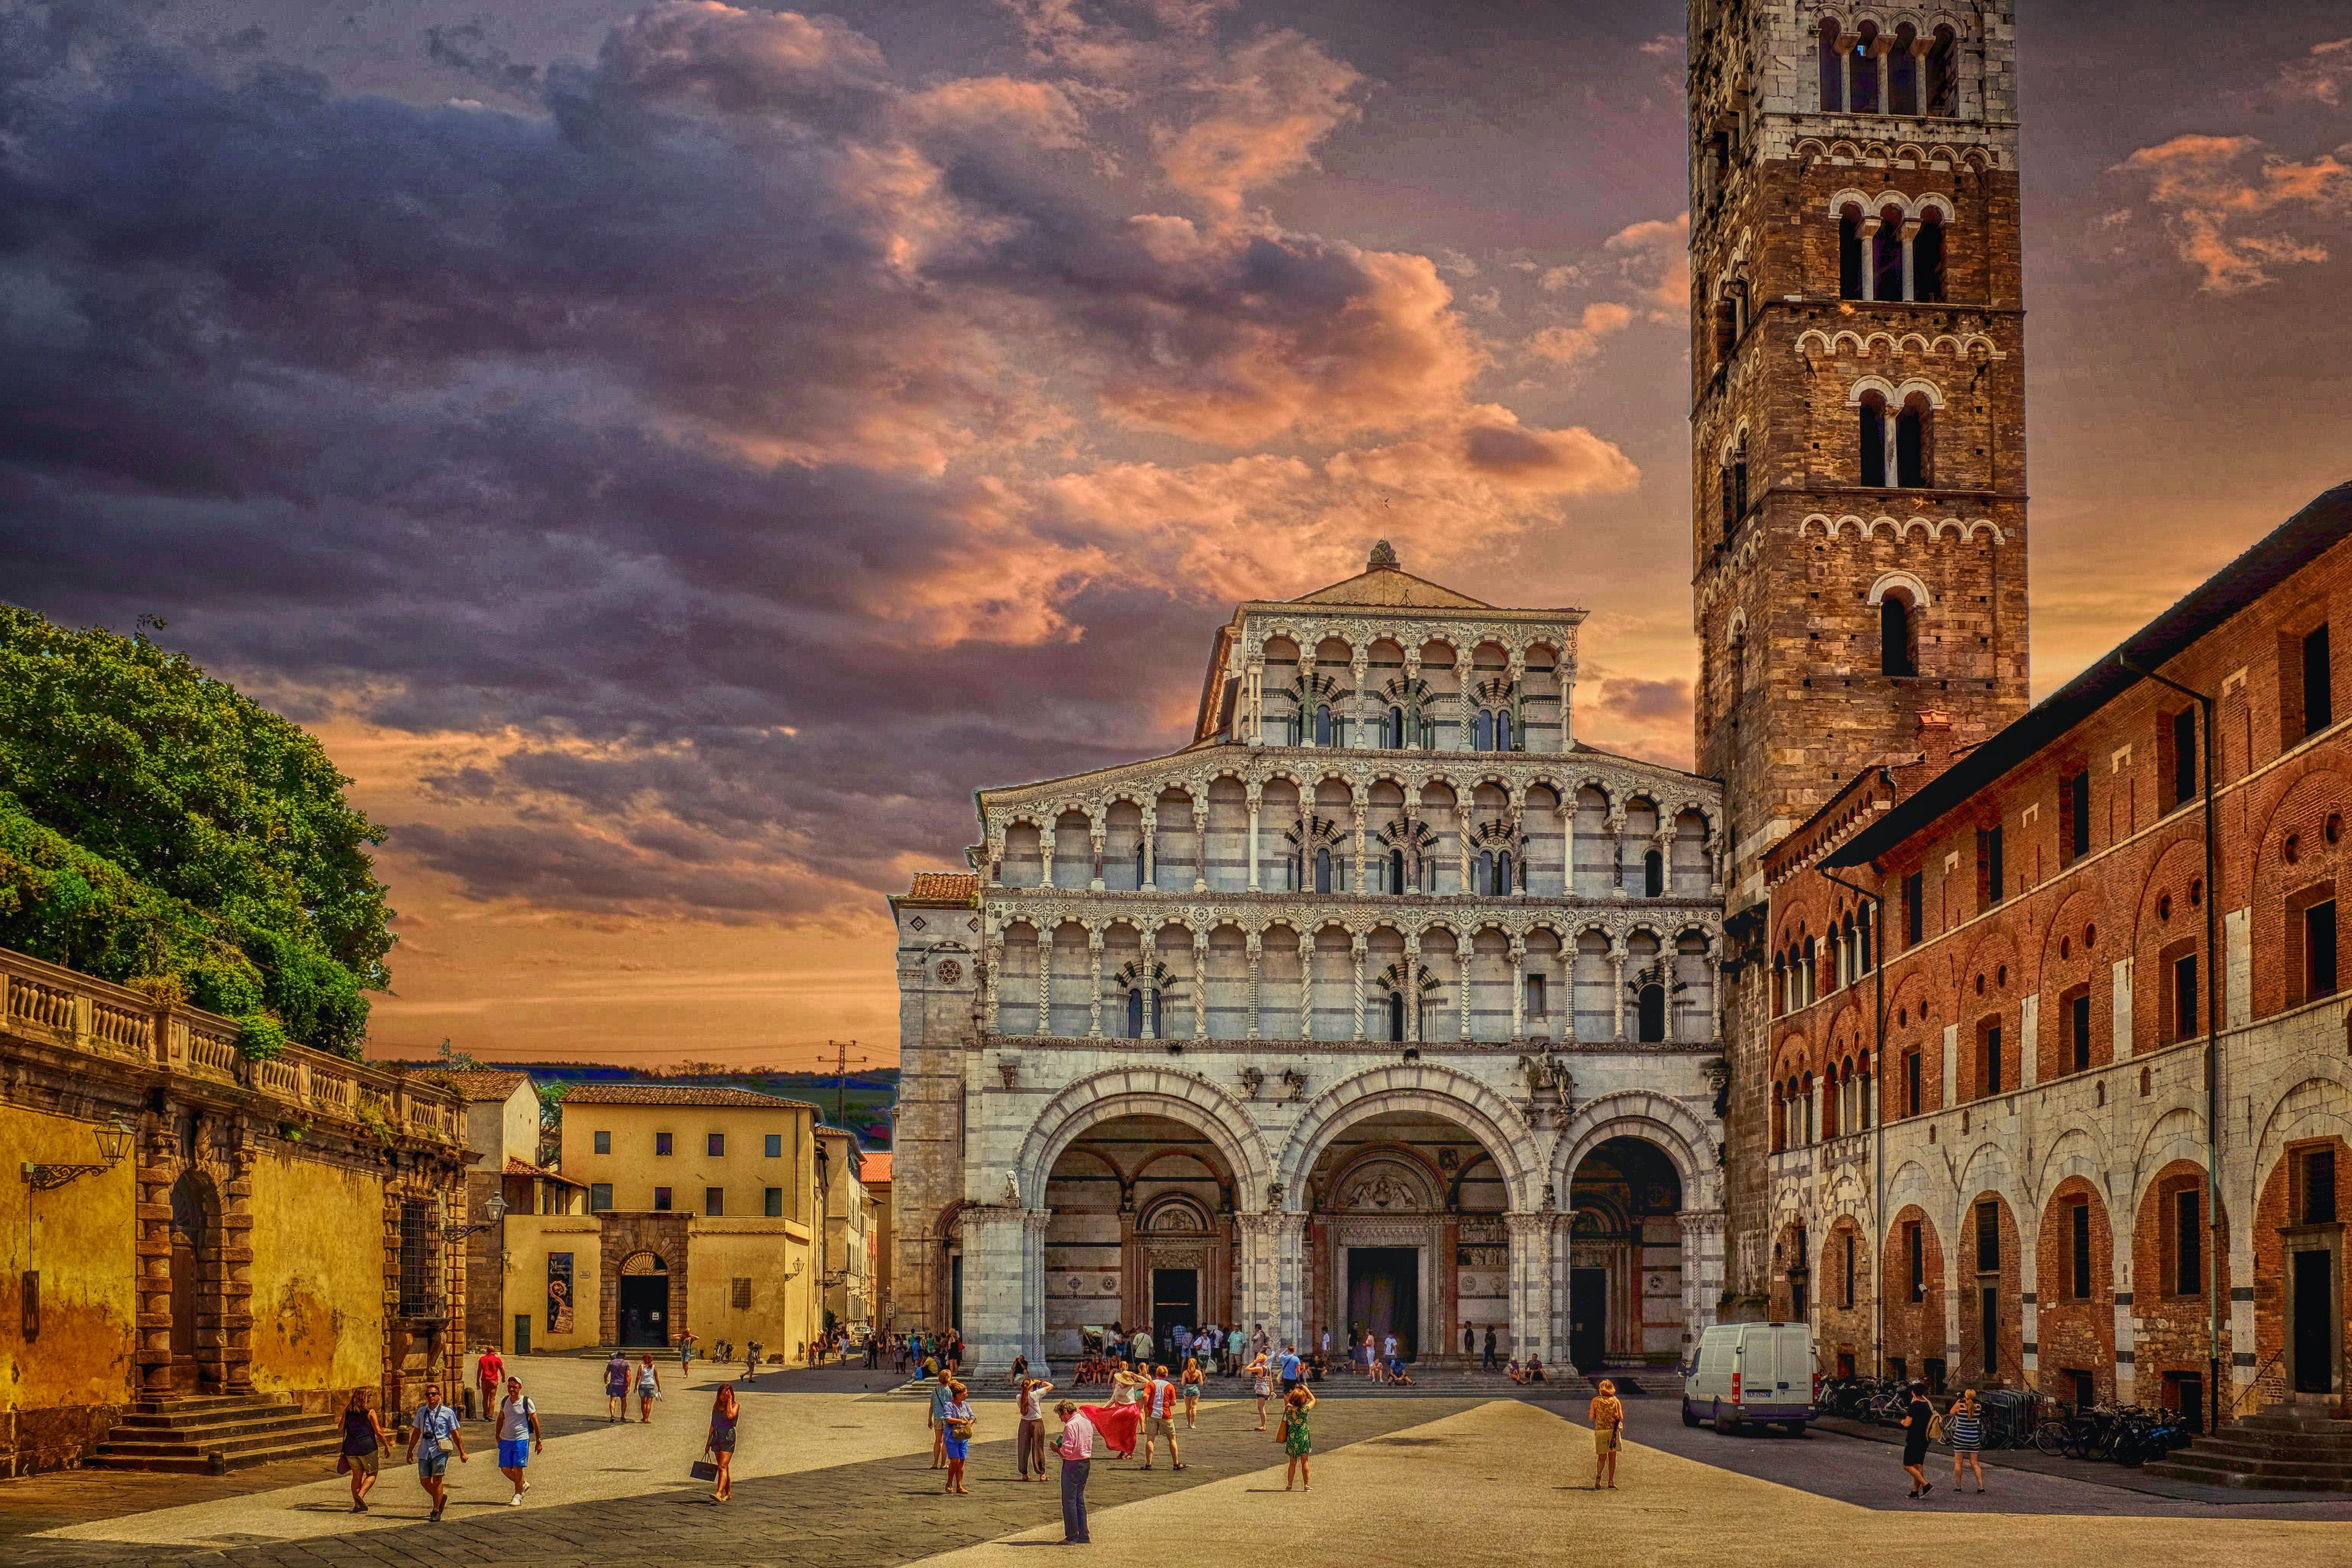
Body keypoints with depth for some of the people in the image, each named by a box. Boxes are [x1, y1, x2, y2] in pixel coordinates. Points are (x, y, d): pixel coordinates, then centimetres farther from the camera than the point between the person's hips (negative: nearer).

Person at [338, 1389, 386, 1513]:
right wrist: (386, 1446, 1)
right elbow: (379, 1432, -9)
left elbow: (341, 1428, 12)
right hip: (368, 1447, -4)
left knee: (357, 1476, 14)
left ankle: (357, 1505, 10)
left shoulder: (347, 1411, 2)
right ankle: (361, 1495, -12)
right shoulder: (370, 1412, -9)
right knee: (372, 1474, 11)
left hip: (351, 1448, 4)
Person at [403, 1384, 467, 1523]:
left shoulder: (448, 1412, 1)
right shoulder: (421, 1412, 11)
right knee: (424, 1481, 4)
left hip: (440, 1450, -4)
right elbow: (416, 1432, 21)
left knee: (437, 1479, -10)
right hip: (424, 1451, 4)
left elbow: (455, 1434, 4)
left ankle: (436, 1511, -2)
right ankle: (441, 1498, 31)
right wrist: (410, 1450, 21)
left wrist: (462, 1452, 4)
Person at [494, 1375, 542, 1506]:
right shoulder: (504, 1401, 6)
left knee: (517, 1468, -8)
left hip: (522, 1439, -5)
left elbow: (535, 1421, -3)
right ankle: (524, 1484, 28)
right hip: (506, 1440, 5)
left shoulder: (527, 1402, -8)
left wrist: (539, 1441, -2)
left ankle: (518, 1496, 4)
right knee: (505, 1468, 4)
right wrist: (498, 1435, 16)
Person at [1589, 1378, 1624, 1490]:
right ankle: (1611, 1482, 7)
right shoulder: (1616, 1401, -1)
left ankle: (1598, 1475, -20)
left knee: (1601, 1457, 7)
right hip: (1613, 1430, 0)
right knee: (1612, 1457, 9)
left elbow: (1591, 1417, -5)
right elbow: (1621, 1418, -3)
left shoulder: (1595, 1401, -3)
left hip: (1600, 1431, 0)